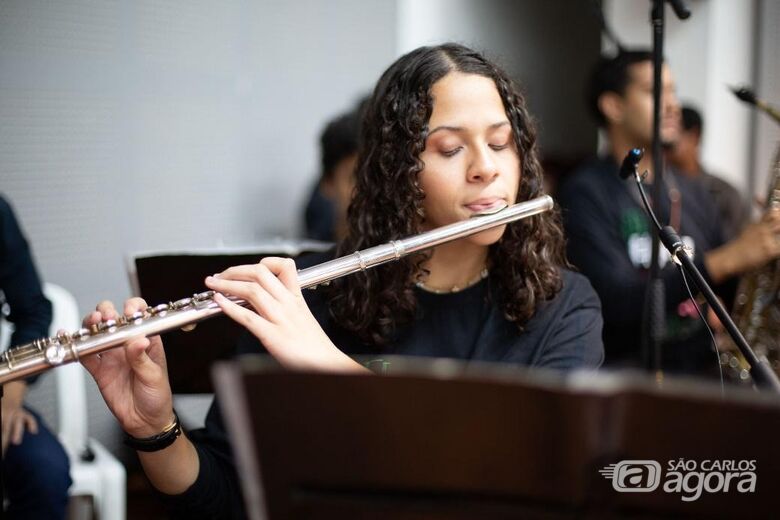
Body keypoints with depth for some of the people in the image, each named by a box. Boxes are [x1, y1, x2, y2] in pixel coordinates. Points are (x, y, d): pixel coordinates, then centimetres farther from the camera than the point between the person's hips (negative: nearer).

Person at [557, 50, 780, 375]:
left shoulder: (692, 194, 14)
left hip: (701, 371, 6)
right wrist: (728, 259, -19)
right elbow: (618, 303, -16)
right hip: (623, 378, -6)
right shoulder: (585, 193, -5)